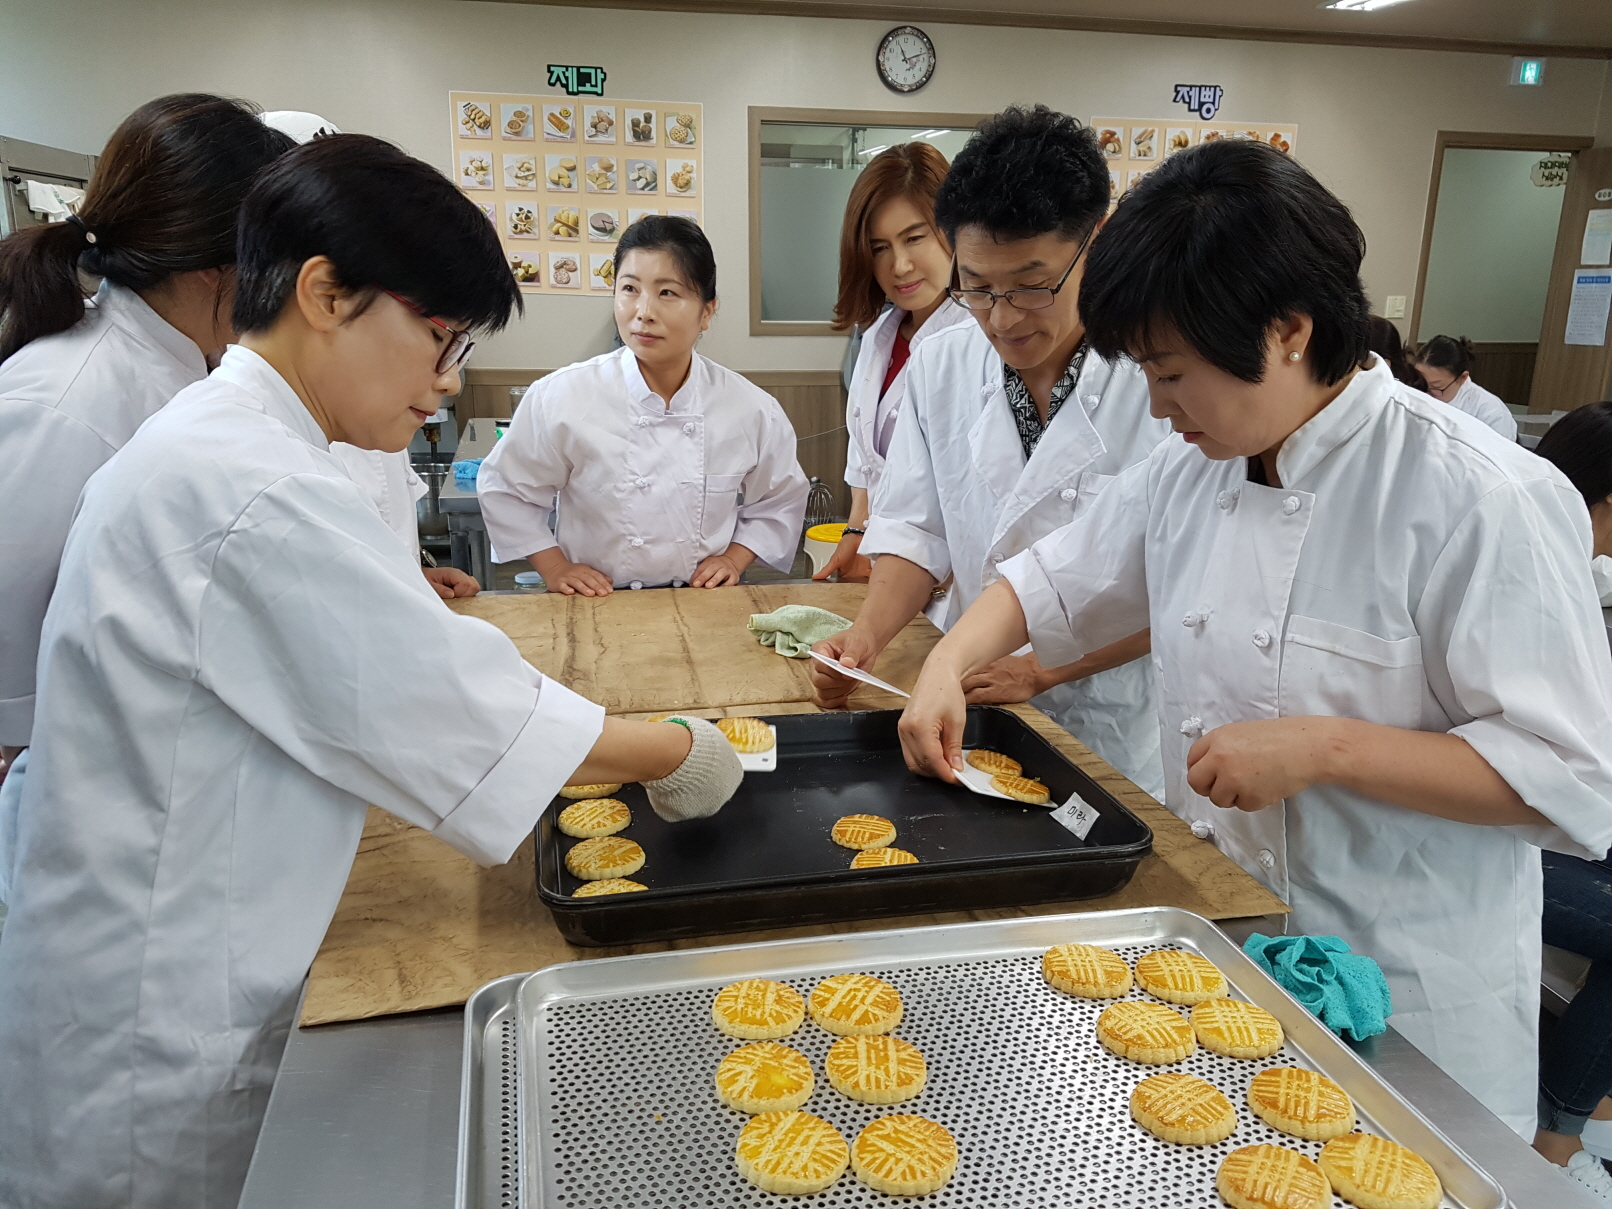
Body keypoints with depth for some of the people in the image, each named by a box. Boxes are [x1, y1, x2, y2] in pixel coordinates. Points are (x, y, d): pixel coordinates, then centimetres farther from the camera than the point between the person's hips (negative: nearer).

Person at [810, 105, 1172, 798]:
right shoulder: (939, 367, -1)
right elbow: (916, 530, 2)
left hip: (1109, 730, -3)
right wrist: (868, 634, -16)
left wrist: (1040, 670, -21)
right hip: (968, 710, 3)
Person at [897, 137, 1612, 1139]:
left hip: (1401, 986, -5)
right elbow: (1060, 579, 10)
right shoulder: (1195, 467, -1)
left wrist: (1320, 746, -28)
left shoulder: (1481, 500, -22)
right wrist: (949, 665, -6)